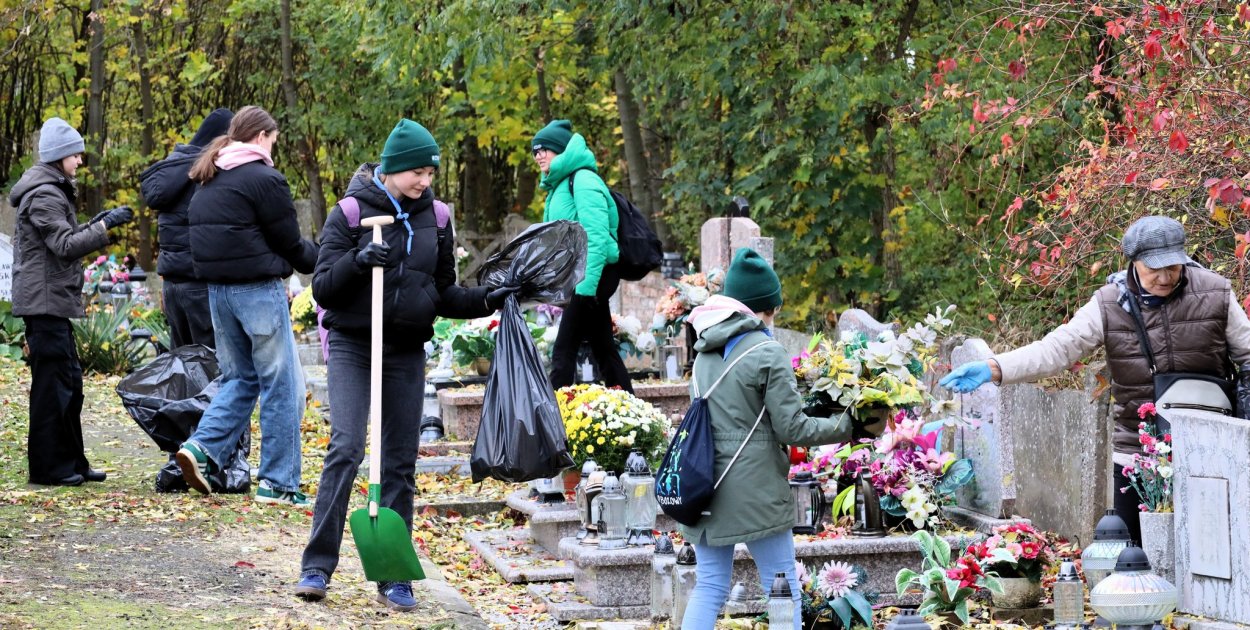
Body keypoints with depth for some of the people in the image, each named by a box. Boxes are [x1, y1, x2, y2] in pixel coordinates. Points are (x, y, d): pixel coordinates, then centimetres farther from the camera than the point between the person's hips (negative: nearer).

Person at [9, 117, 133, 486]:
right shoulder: (44, 195, -14)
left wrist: (94, 225, 12)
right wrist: (105, 227, -22)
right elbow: (65, 246, -20)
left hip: (55, 300, 11)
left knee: (70, 382, 12)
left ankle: (72, 462, 17)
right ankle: (48, 467, -4)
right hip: (45, 300, -11)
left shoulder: (53, 191, 19)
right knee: (53, 382, -7)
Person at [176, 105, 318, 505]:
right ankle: (278, 484, 2)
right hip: (257, 290, -8)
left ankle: (202, 447, 0)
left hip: (217, 289, 8)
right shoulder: (263, 179, -11)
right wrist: (320, 259, 12)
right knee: (281, 385, 0)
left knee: (240, 378, 19)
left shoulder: (209, 181, 13)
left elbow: (206, 236, 16)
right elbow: (289, 243, -8)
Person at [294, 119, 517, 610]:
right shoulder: (351, 212, -4)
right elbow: (323, 289, -6)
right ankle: (317, 566, -10)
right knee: (345, 449, -16)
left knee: (401, 462, 4)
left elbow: (442, 294, 15)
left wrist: (486, 300, -3)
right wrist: (357, 261, -23)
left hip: (407, 353, 4)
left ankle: (394, 578, 10)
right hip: (353, 347, -4)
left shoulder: (435, 217, 7)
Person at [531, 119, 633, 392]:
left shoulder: (582, 180, -13)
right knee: (603, 347, 13)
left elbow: (596, 235, -21)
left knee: (564, 350, -11)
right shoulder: (560, 184, 17)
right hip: (582, 277, 10)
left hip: (592, 275, -10)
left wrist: (586, 283, -26)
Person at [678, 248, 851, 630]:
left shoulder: (705, 354, 11)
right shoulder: (767, 353, -10)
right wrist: (845, 426, 2)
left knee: (709, 586, 9)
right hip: (755, 491, -6)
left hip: (707, 484, 6)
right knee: (782, 587, 3)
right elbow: (791, 428, -11)